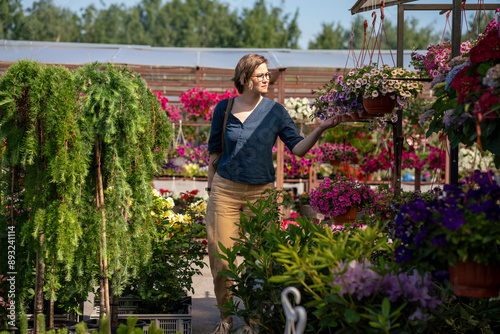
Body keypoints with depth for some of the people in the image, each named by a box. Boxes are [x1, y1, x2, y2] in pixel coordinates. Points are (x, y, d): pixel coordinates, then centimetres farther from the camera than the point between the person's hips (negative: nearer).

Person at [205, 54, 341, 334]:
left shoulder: (275, 111, 0)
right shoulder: (224, 109, 2)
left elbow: (298, 148, -5)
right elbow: (215, 151, 11)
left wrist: (320, 129, -20)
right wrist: (211, 188, 12)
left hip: (261, 192, 0)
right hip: (225, 189, 0)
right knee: (221, 257, -1)